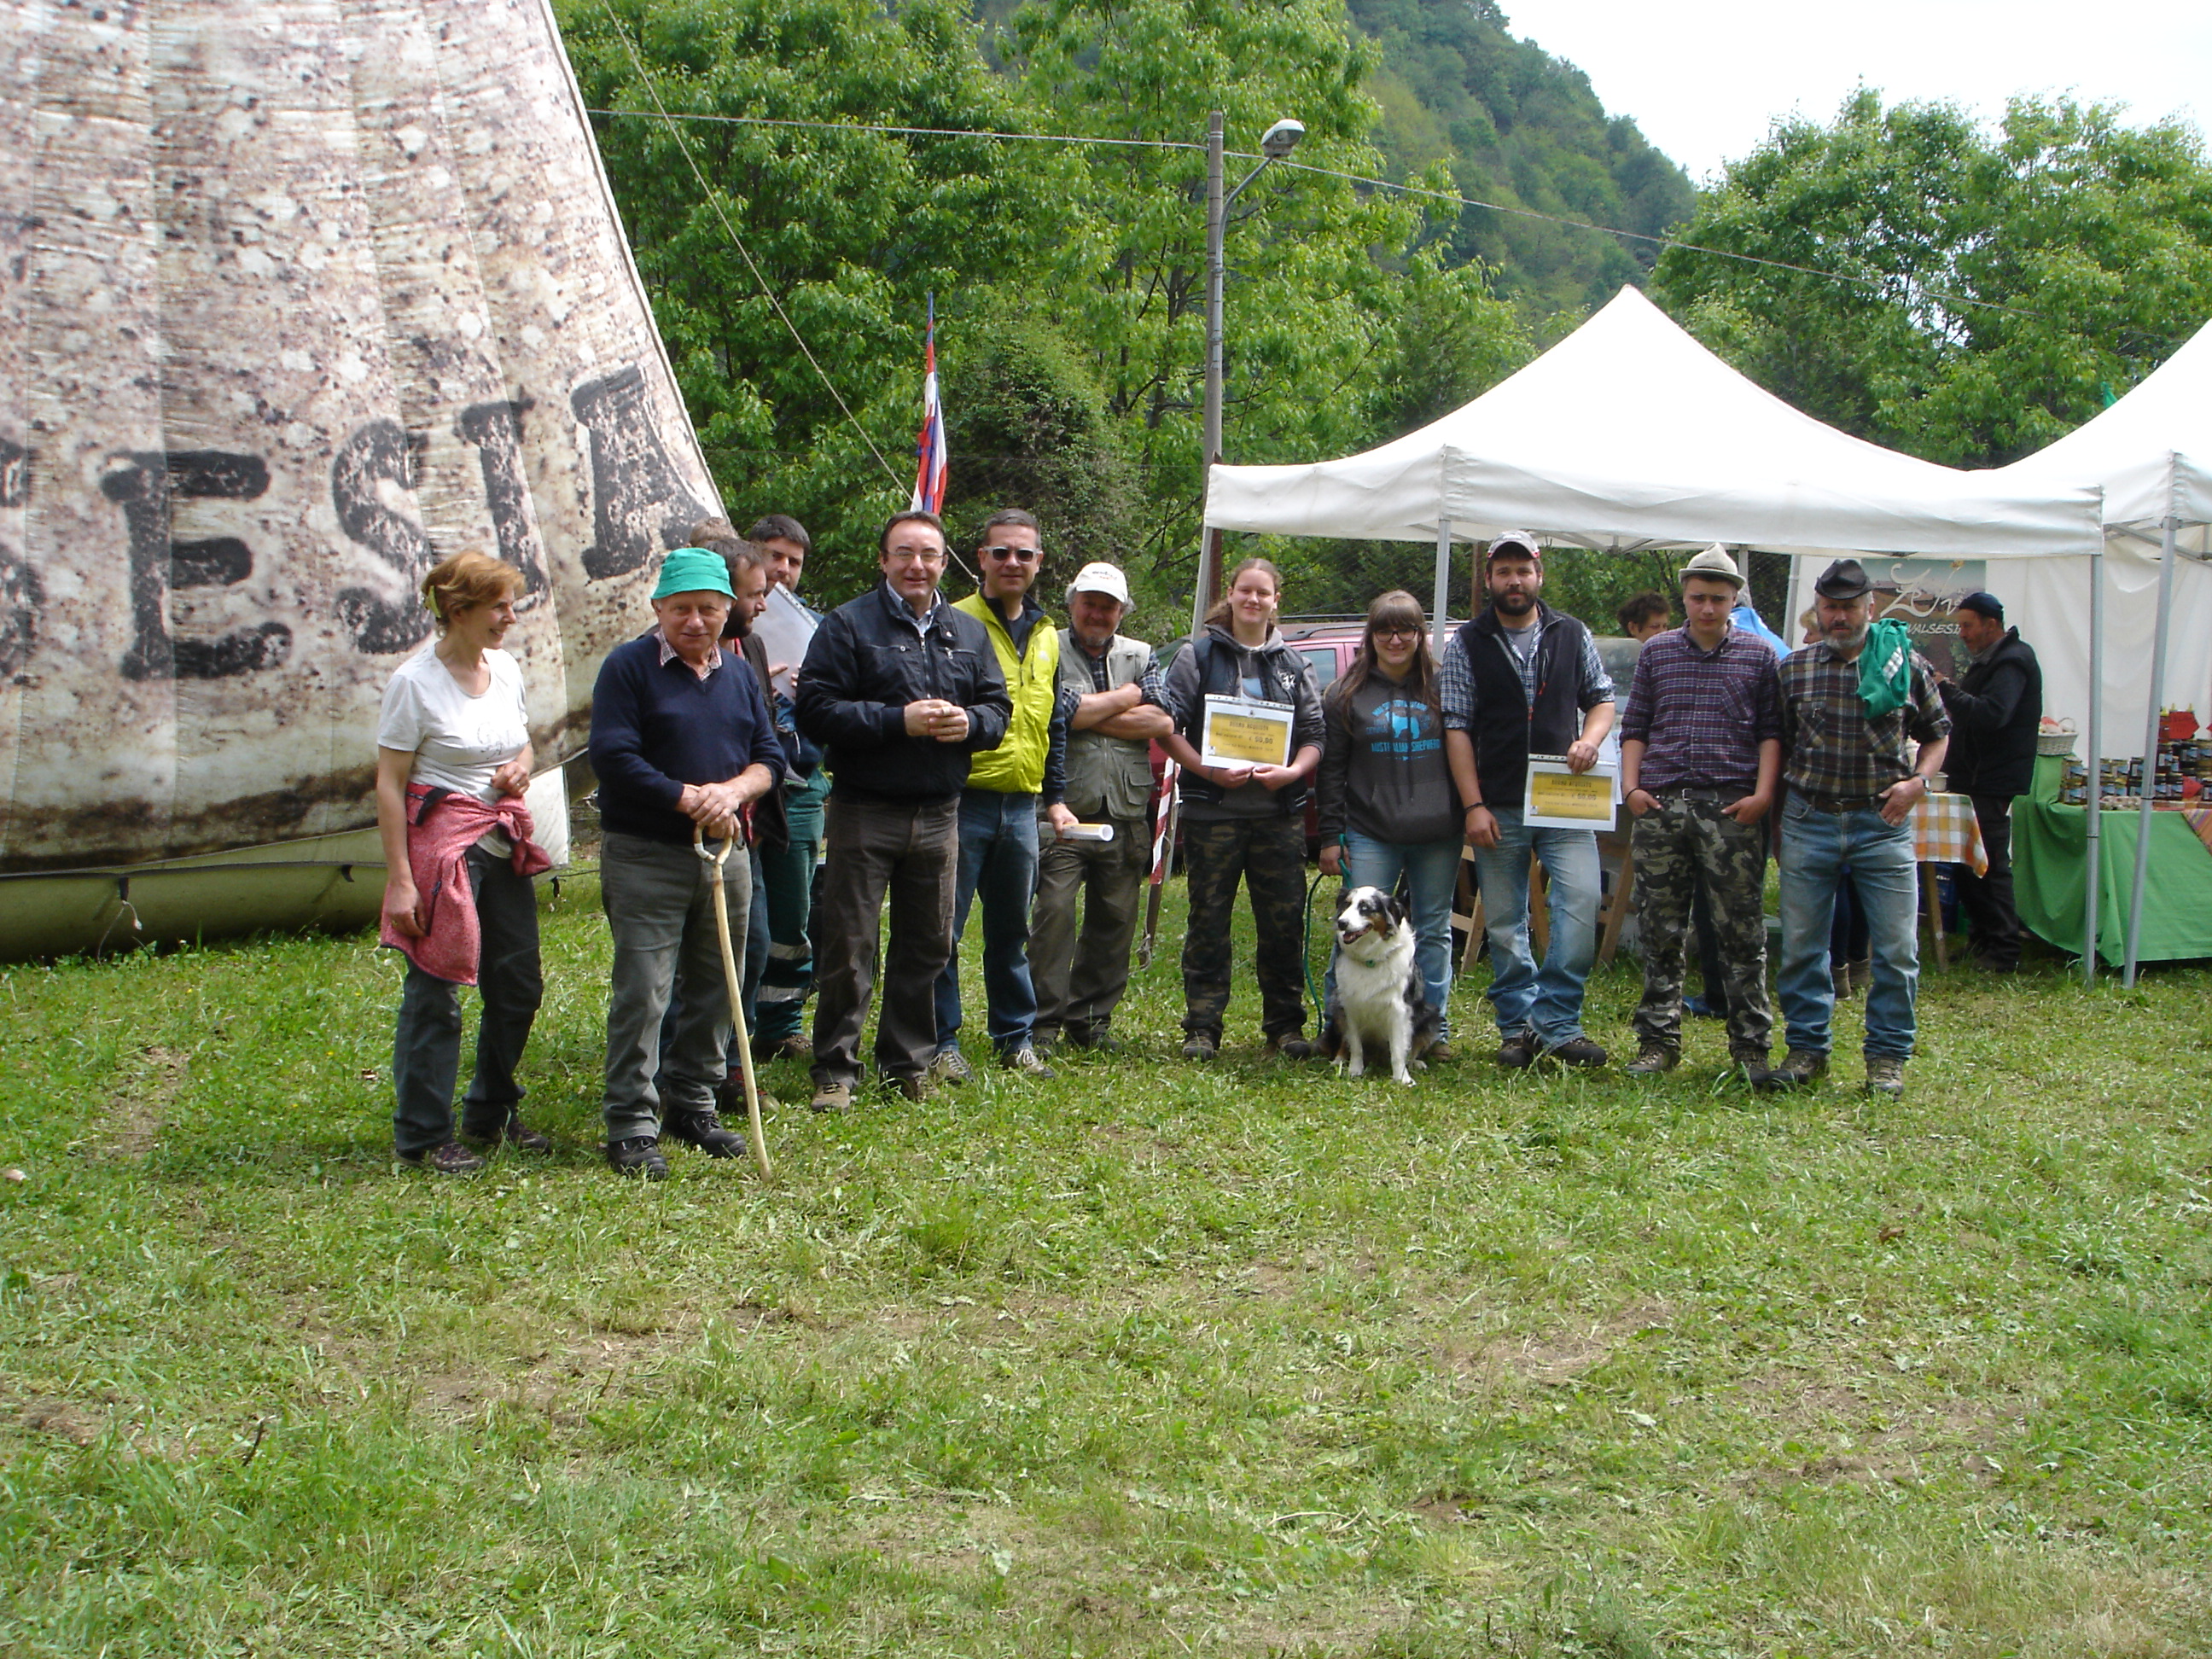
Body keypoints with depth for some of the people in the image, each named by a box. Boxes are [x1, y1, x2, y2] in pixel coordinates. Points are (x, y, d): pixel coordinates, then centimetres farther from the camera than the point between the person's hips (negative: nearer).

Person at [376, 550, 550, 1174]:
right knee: (435, 992, -3)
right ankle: (423, 1136, 8)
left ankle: (491, 1114, 30)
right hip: (442, 840, -7)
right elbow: (390, 785, -11)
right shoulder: (415, 682, -11)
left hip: (504, 840, 7)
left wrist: (521, 766, -2)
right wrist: (398, 879, -15)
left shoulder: (506, 669, 9)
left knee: (519, 984, 12)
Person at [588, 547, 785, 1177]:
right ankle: (632, 1125, -2)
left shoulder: (739, 675, 13)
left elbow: (771, 756, 11)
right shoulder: (628, 667, -5)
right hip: (645, 859, -6)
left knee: (717, 989, 11)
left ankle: (691, 1103, 24)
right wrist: (690, 800, -14)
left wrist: (734, 790, -11)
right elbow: (612, 758, -13)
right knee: (642, 994, -7)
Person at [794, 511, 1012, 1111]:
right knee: (848, 948, -2)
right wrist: (899, 722, -19)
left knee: (927, 946, 11)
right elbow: (817, 711, -12)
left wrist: (969, 722, -9)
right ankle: (834, 1070, 5)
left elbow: (999, 707, 14)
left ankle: (908, 1060, 23)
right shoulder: (848, 625, -3)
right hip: (864, 812, -5)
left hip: (939, 814, 5)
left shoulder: (969, 633, 13)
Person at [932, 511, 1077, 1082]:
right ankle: (941, 1041, 5)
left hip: (1021, 805, 6)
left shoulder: (1046, 637, 16)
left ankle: (1016, 1037, 20)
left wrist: (1056, 796, 19)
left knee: (1012, 931, 13)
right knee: (943, 927, -2)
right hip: (963, 802, -6)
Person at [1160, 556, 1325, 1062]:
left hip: (1279, 813, 2)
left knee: (1284, 922, 2)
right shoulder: (1198, 656, 6)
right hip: (1212, 811, -2)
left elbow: (1315, 735, 10)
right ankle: (1202, 1027, 6)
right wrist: (1210, 771, -14)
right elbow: (1168, 726, 0)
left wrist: (1292, 772, -10)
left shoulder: (1295, 665, 14)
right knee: (1209, 920, 0)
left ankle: (1285, 1025, 13)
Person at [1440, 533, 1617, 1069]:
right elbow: (1456, 727, 0)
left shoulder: (1572, 635, 10)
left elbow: (1602, 699, 18)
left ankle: (1557, 1023, -5)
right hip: (1498, 806, -1)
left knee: (1581, 900, -13)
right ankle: (1518, 1028, 14)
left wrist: (1589, 739, -6)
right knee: (1504, 922, 3)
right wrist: (1473, 805, -8)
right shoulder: (1466, 645, 4)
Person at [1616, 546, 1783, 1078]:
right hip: (1660, 806, 2)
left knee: (1741, 932, -2)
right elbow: (1635, 727, 15)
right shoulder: (1657, 651, 13)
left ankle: (1751, 1044, 5)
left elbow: (1772, 731, 6)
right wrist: (1631, 785, 2)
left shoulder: (1758, 654, 9)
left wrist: (1763, 793, -6)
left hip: (1731, 808, -2)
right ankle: (1658, 1041, 12)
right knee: (1661, 930, 5)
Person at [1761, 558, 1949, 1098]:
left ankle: (1887, 1054, 11)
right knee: (1802, 945, 6)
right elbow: (1778, 744, 12)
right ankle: (1807, 1048, 19)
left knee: (1896, 947, -1)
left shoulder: (1907, 665, 3)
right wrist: (1773, 808, 5)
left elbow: (1936, 732, 13)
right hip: (1809, 818, 1)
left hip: (1882, 820, -1)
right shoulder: (1794, 668, 5)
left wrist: (1918, 780, -4)